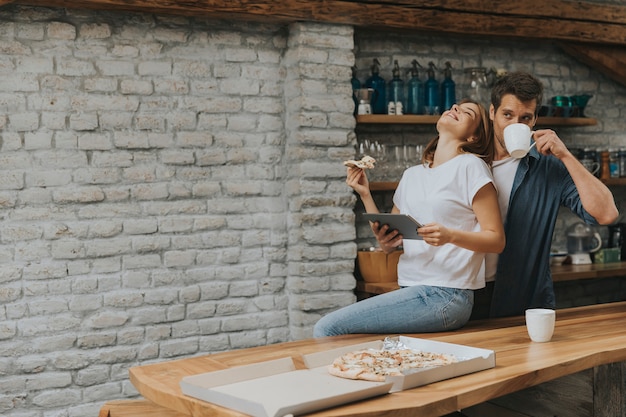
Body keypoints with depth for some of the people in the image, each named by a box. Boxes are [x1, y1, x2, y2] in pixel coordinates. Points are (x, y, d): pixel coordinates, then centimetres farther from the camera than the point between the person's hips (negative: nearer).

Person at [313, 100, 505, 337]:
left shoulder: (470, 166, -2)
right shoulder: (411, 175, 17)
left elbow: (497, 240, -6)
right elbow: (388, 244, 16)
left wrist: (450, 235, -23)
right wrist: (365, 195, 8)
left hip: (444, 297, -6)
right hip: (411, 290, 6)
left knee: (328, 329, -15)